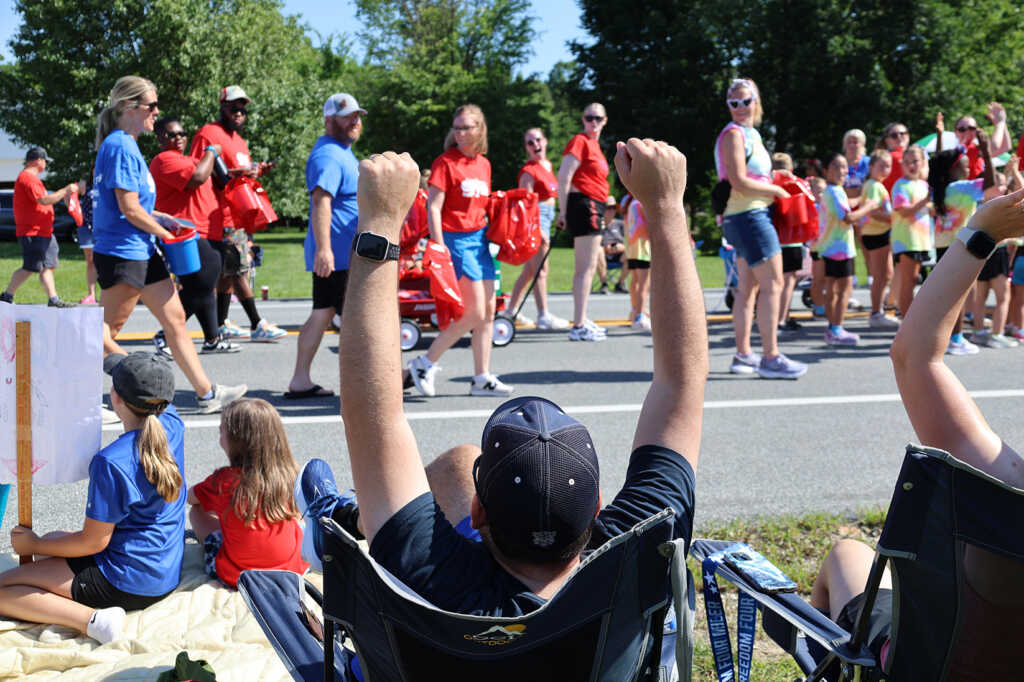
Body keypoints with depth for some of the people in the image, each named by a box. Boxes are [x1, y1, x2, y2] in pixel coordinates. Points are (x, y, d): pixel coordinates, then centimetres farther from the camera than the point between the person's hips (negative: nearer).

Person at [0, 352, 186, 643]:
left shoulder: (111, 462, -26)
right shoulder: (173, 426, -6)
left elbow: (94, 542, -17)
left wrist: (34, 545, -1)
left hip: (127, 583, -9)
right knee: (54, 538, 31)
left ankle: (93, 619, -21)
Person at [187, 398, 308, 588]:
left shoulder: (225, 480, -16)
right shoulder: (288, 474, -10)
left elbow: (190, 497, 5)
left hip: (236, 576, -2)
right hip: (291, 569, 3)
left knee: (197, 511, 17)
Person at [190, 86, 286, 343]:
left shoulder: (239, 140, 23)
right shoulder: (208, 134, -8)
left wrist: (257, 171, 12)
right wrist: (234, 173, -24)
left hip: (238, 215, 10)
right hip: (224, 217, -10)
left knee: (227, 271, 11)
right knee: (238, 270, -9)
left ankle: (221, 324, 16)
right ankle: (257, 325, -7)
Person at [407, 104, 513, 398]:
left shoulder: (484, 164, 12)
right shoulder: (445, 162, -9)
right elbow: (433, 208, -13)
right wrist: (439, 249, -20)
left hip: (479, 238, 8)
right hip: (455, 239, -7)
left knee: (488, 311, 6)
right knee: (474, 313, -11)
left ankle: (482, 379, 14)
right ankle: (425, 363, 2)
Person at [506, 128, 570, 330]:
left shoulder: (547, 165, 15)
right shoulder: (528, 171, -12)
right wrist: (538, 229, -23)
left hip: (547, 215, 9)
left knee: (529, 270, 13)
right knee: (540, 270, -7)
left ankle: (511, 310, 21)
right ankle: (544, 316, -3)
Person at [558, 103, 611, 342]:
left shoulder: (593, 144, 18)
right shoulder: (580, 141, -10)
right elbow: (563, 177, -17)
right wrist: (564, 212, -17)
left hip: (593, 208, 10)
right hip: (584, 205, -10)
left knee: (583, 268, 15)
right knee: (586, 268, -10)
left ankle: (581, 321, 24)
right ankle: (579, 326, -9)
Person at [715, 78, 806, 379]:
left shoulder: (751, 133, 18)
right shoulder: (734, 134, -11)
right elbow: (739, 182, -19)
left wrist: (774, 188, 9)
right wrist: (775, 190, -9)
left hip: (752, 216, 10)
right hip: (748, 215, -10)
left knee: (748, 288, 11)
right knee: (772, 284, -11)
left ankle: (743, 355, 16)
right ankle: (770, 358, -10)